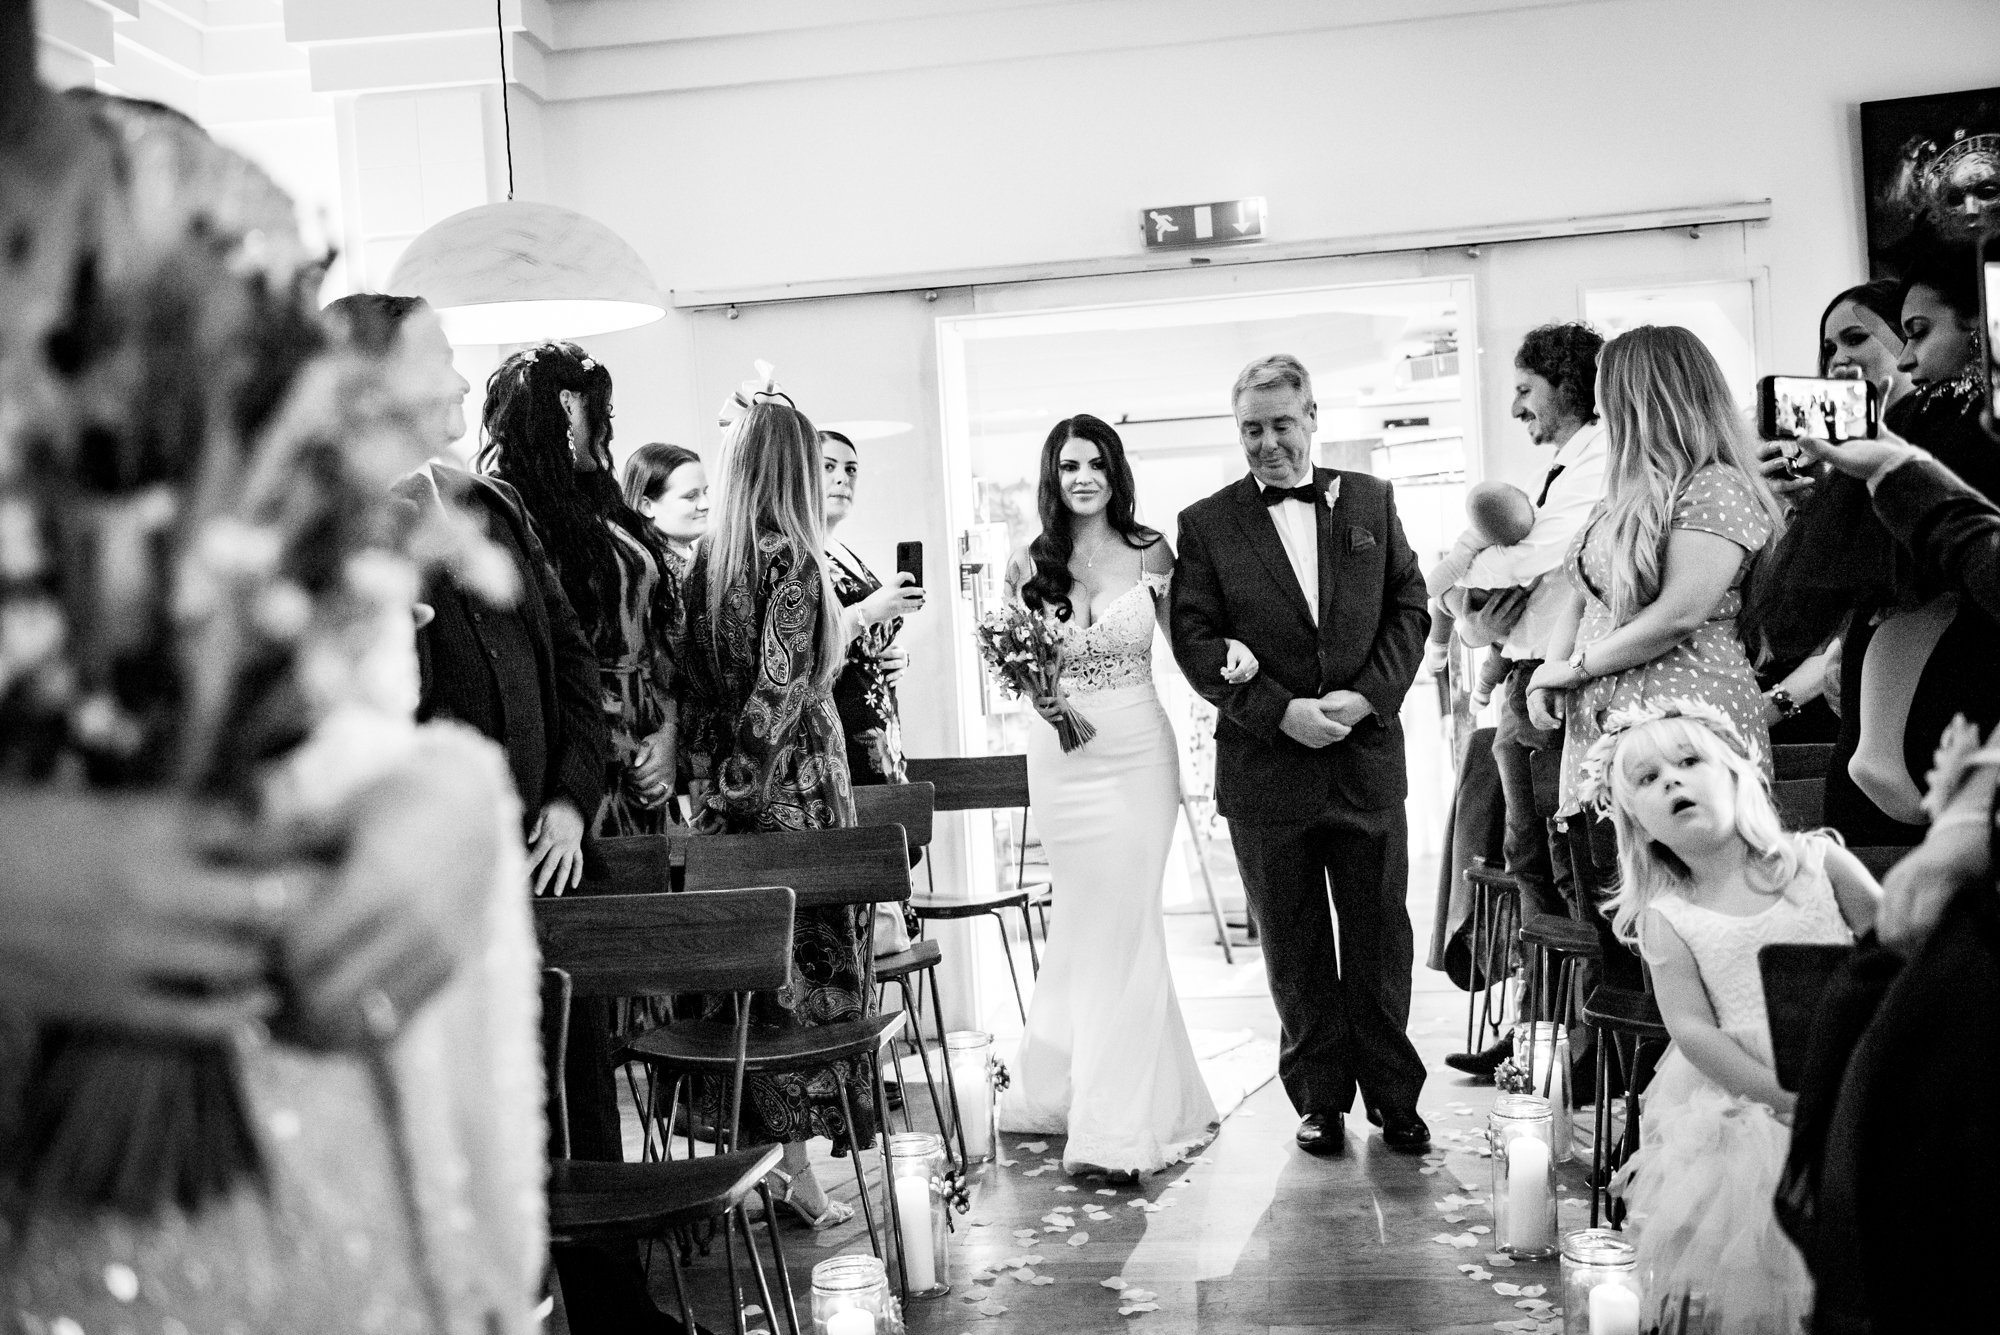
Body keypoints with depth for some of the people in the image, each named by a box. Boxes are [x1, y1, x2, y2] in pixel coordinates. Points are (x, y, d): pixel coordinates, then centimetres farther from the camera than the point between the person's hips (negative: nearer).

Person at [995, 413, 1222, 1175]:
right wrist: (1036, 699, -11)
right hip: (1062, 758, 1)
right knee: (1091, 923, 8)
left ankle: (1113, 1124, 5)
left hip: (1138, 752, -1)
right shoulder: (1028, 567, 3)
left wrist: (1227, 654, -12)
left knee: (1119, 924, -2)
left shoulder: (1149, 553, 1)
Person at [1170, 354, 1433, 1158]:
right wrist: (1281, 711, -15)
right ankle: (1321, 1099, 21)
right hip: (1265, 767, -1)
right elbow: (1196, 643, -5)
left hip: (1367, 755, 1)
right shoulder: (1206, 525, 0)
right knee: (1295, 950, 8)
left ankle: (1394, 1096, 22)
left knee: (1380, 939, 8)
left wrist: (1369, 695, -9)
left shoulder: (1371, 502, 8)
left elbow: (1409, 608, 6)